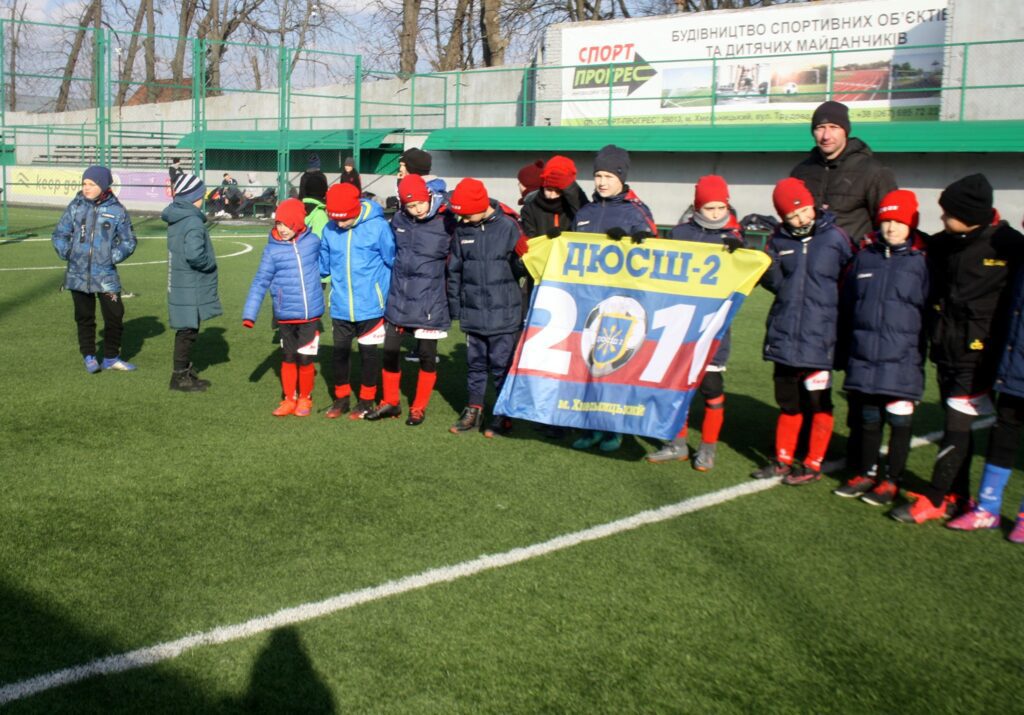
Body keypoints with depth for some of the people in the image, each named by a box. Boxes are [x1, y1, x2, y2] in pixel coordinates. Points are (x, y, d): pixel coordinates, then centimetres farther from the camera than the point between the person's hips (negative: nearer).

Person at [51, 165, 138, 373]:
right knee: (84, 317, 10)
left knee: (115, 315, 0)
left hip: (106, 275, -1)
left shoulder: (117, 210, -2)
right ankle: (89, 356, 25)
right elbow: (59, 234, 10)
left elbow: (128, 241, 5)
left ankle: (111, 357, 17)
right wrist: (66, 253, -4)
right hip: (78, 274, 1)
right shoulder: (75, 206, 2)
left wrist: (114, 256, -8)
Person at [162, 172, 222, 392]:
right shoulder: (193, 222, -21)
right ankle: (179, 376, 10)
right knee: (188, 331, 1)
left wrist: (208, 261, 11)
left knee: (186, 330, 19)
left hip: (179, 284, 9)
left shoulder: (175, 219, 10)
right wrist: (211, 263, -14)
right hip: (191, 288, -9)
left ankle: (185, 370, 31)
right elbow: (194, 254, -32)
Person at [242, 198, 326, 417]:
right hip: (285, 316, 1)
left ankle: (305, 399, 22)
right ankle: (289, 399, 26)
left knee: (305, 359, 1)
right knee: (288, 358, 12)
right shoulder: (272, 250, -5)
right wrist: (249, 314, -6)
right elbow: (260, 282, -3)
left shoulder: (312, 241, -3)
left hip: (310, 314, 0)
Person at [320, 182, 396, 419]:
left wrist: (390, 292, -2)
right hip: (340, 307, 3)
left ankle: (367, 400, 26)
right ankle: (341, 398, 32)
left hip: (369, 305, -3)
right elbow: (323, 265, 8)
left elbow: (393, 262, -7)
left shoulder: (377, 227, -15)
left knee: (368, 352, 11)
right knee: (340, 352, 14)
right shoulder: (329, 230, -4)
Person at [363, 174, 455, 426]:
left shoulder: (446, 223, -12)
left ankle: (419, 408, 21)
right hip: (398, 299, 4)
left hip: (429, 302, -4)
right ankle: (390, 402, 27)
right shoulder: (398, 220, 0)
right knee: (389, 351, 10)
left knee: (426, 355, 7)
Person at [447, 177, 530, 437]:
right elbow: (454, 270, 10)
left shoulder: (508, 226, -9)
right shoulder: (462, 230, 3)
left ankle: (505, 413, 16)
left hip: (503, 313, -4)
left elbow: (522, 268, -2)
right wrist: (454, 306, 11)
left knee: (502, 364, 3)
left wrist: (521, 260, -20)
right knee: (475, 363, 14)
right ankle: (473, 410, 25)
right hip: (472, 313, 4)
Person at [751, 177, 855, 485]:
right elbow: (775, 283, 3)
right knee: (788, 401, 14)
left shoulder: (836, 237, -5)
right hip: (784, 335, 4)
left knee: (818, 403, 4)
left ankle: (813, 464, 17)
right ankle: (783, 460, 26)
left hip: (819, 338, -4)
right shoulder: (779, 240, 5)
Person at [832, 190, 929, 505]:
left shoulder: (922, 261, -4)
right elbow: (846, 305, 14)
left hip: (902, 359, -3)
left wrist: (924, 348, -5)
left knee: (899, 420, 5)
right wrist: (845, 347, 14)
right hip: (864, 356, 4)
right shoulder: (865, 256, 7)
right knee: (869, 418, 14)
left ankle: (891, 480, 17)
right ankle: (864, 474, 27)